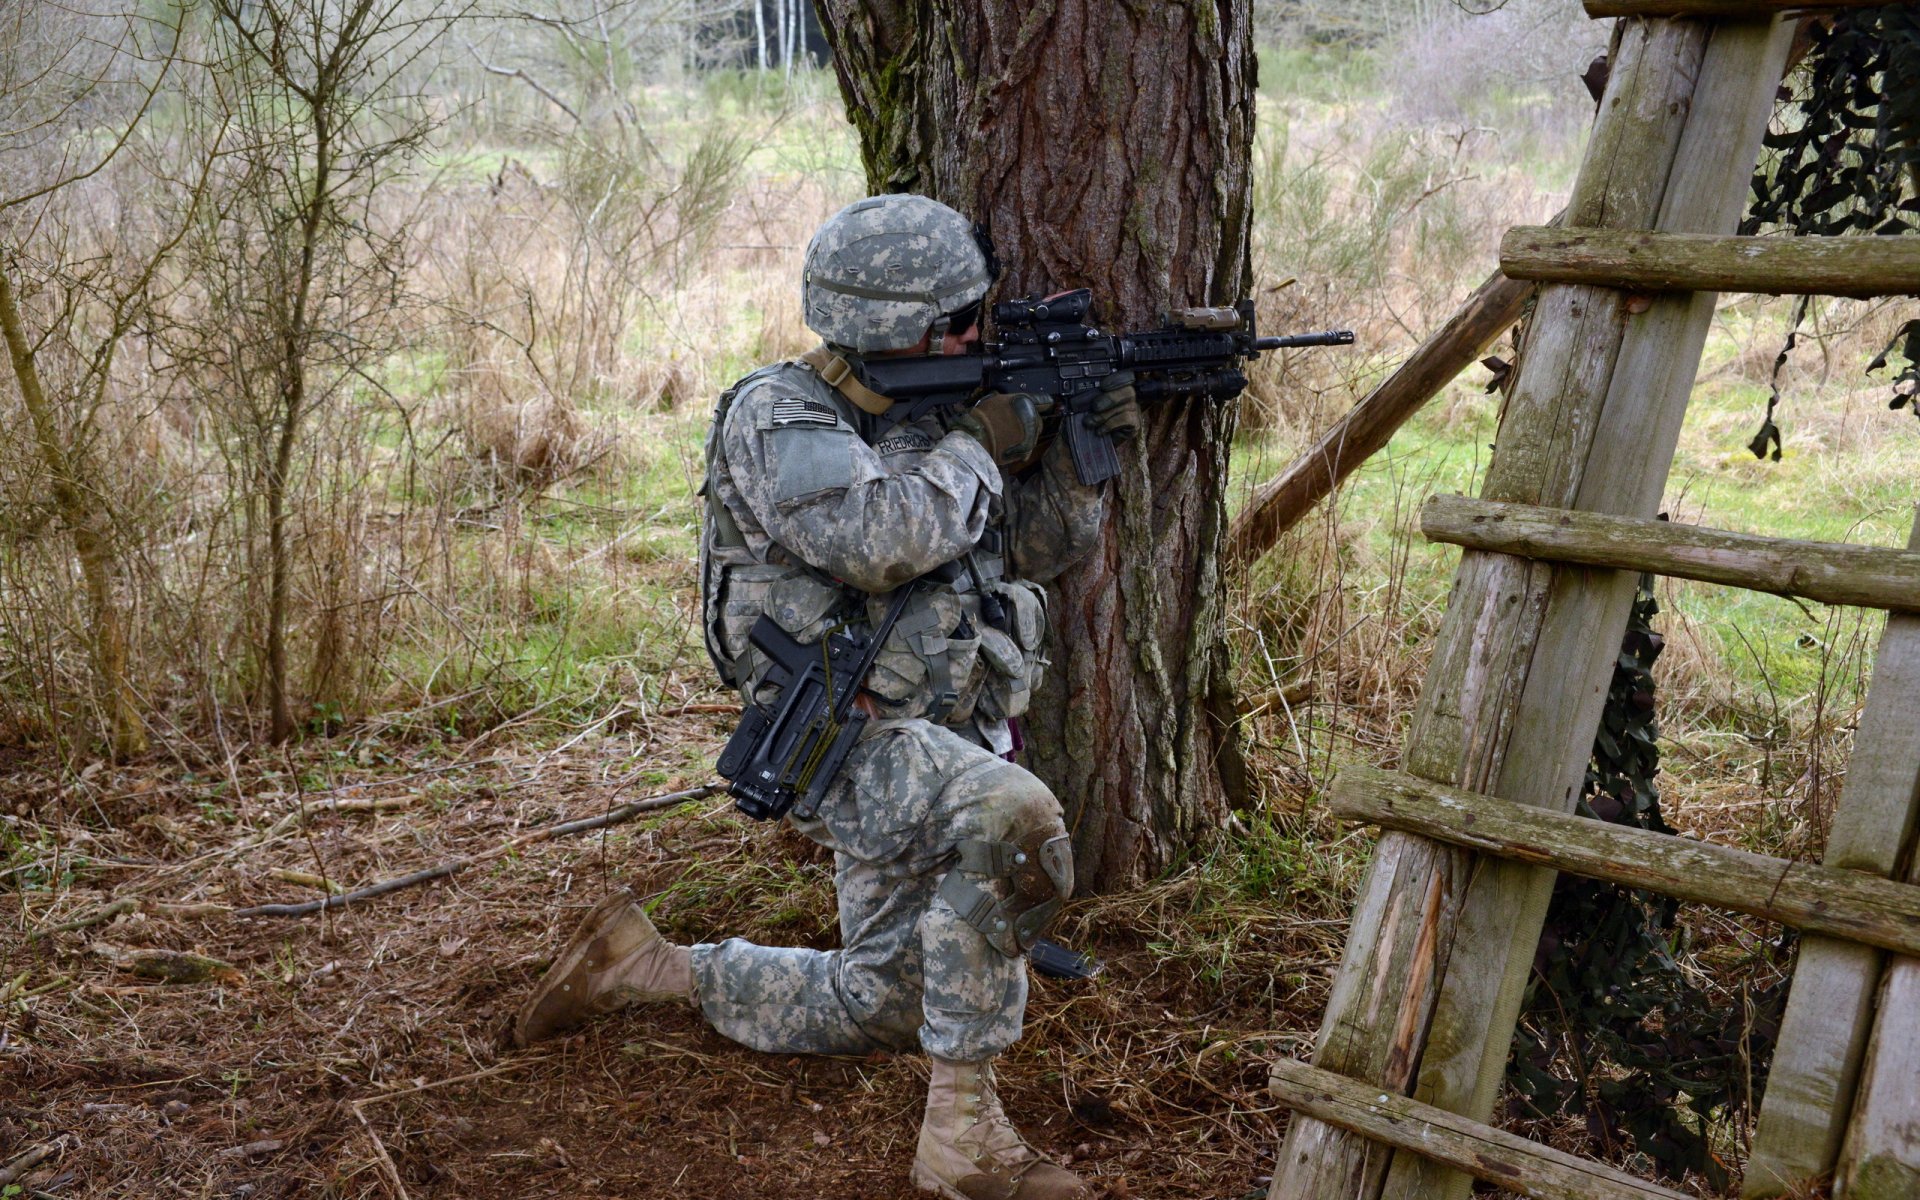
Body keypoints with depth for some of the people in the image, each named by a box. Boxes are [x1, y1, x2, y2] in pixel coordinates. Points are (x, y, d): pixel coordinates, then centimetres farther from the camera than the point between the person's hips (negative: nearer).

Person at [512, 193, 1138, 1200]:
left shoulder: (937, 406, 11)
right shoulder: (778, 417, -12)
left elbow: (1038, 547, 13)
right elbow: (882, 540, -29)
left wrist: (1081, 449, -5)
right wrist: (980, 446, -15)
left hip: (951, 738, 8)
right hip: (852, 738, -8)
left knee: (880, 1008, 15)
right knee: (1014, 822, -37)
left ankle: (646, 965, 32)